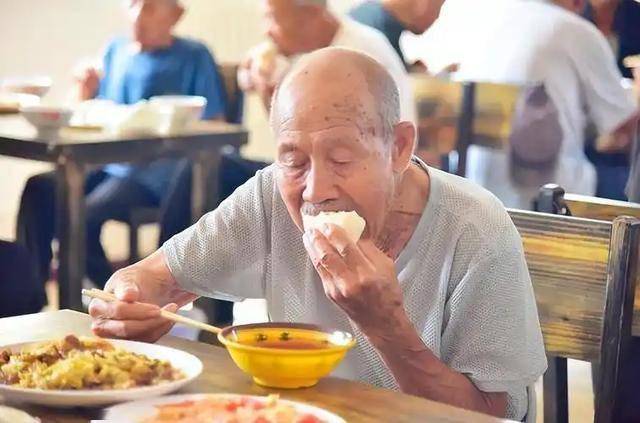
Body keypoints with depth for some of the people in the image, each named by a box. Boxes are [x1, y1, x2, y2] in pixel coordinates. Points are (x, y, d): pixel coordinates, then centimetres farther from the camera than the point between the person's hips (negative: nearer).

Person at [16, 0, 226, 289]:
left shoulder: (194, 57, -1)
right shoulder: (116, 50, 16)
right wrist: (86, 92, 1)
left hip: (155, 171, -7)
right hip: (108, 164, 7)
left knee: (84, 215, -28)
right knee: (38, 190, -15)